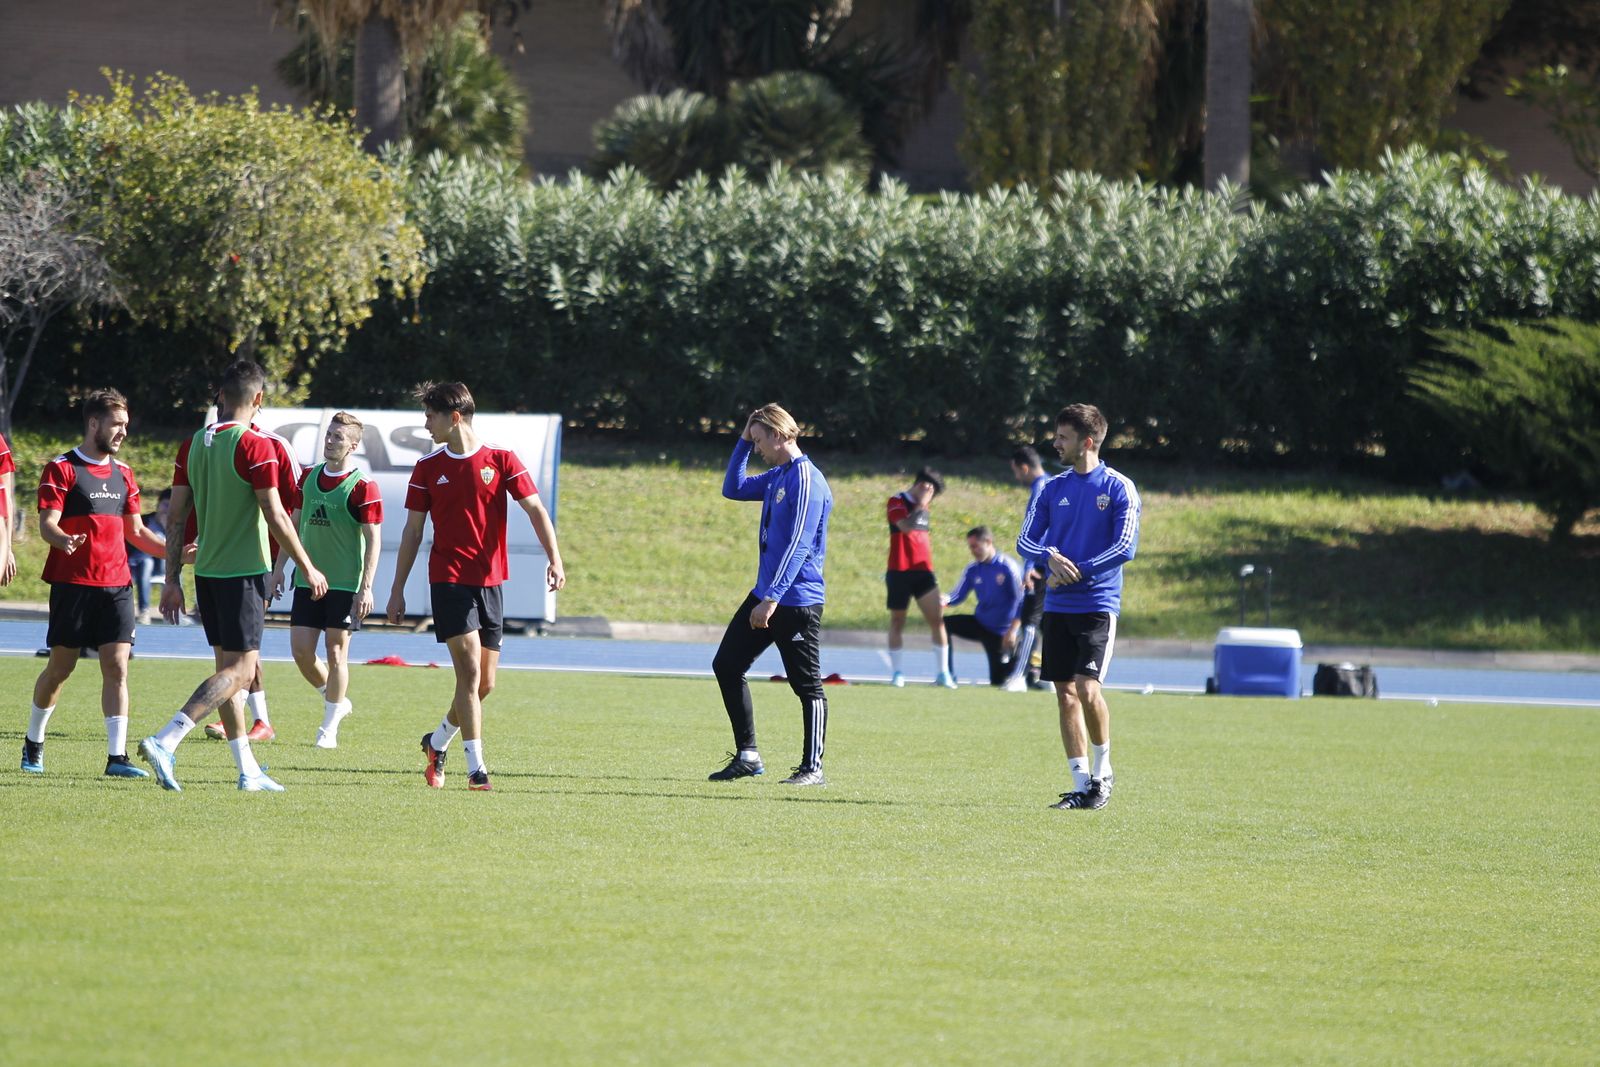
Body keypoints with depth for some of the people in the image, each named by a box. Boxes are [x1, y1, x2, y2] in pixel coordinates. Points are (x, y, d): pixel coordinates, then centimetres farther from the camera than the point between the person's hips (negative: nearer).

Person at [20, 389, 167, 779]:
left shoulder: (123, 474, 15)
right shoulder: (61, 469, -4)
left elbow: (135, 532, 21)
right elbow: (47, 524, -12)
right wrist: (64, 540, -34)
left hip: (116, 585, 5)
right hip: (72, 583, -4)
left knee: (117, 667, -6)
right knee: (60, 667, 3)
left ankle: (117, 757, -9)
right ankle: (33, 743, 23)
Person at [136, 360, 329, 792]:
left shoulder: (193, 445, 6)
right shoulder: (255, 447, -13)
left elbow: (176, 516, 7)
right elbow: (275, 518, -14)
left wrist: (172, 580, 12)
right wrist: (308, 568, -4)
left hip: (206, 572, 7)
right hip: (243, 573, -7)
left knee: (229, 667, 13)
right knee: (239, 670, -6)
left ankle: (248, 771, 15)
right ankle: (164, 741, -21)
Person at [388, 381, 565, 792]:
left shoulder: (500, 459, 0)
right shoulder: (428, 467, 3)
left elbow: (535, 510, -3)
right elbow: (413, 531, 8)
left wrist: (554, 558, -17)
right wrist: (397, 589, 7)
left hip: (489, 581, 2)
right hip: (448, 579, -2)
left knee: (485, 684, 6)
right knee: (470, 671, -15)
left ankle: (437, 742, 30)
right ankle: (476, 767, -13)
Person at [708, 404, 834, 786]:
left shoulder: (806, 481, -17)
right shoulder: (776, 476, 12)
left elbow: (798, 545, -22)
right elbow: (733, 489, 28)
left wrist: (772, 598, -25)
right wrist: (743, 441, 15)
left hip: (797, 601, -10)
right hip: (766, 596, 10)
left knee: (807, 684, -2)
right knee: (726, 665, 11)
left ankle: (813, 768, 3)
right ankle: (747, 755, 15)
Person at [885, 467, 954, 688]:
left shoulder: (922, 507, 17)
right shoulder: (897, 502, -6)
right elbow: (906, 526, -22)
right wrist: (920, 506, -15)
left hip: (923, 570, 5)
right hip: (900, 571, -5)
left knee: (937, 618, -7)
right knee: (897, 622, 4)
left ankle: (942, 673, -6)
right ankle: (897, 672, 11)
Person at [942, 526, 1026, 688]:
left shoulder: (1008, 567, -19)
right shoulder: (973, 570, -2)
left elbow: (1022, 601, -18)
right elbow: (958, 595, -2)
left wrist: (1012, 630, -25)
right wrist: (945, 601, -26)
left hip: (1002, 631, -5)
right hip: (981, 625, 5)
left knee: (998, 682, -4)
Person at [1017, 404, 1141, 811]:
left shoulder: (1118, 488, -4)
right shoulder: (1054, 488, 11)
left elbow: (1126, 547, -10)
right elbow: (1026, 540, 9)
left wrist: (1077, 572, -15)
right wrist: (1050, 557, -12)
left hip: (1097, 605, -5)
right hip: (1057, 606, 5)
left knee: (1087, 688, -16)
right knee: (1066, 693, 3)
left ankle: (1102, 771, 4)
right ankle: (1082, 783, 8)